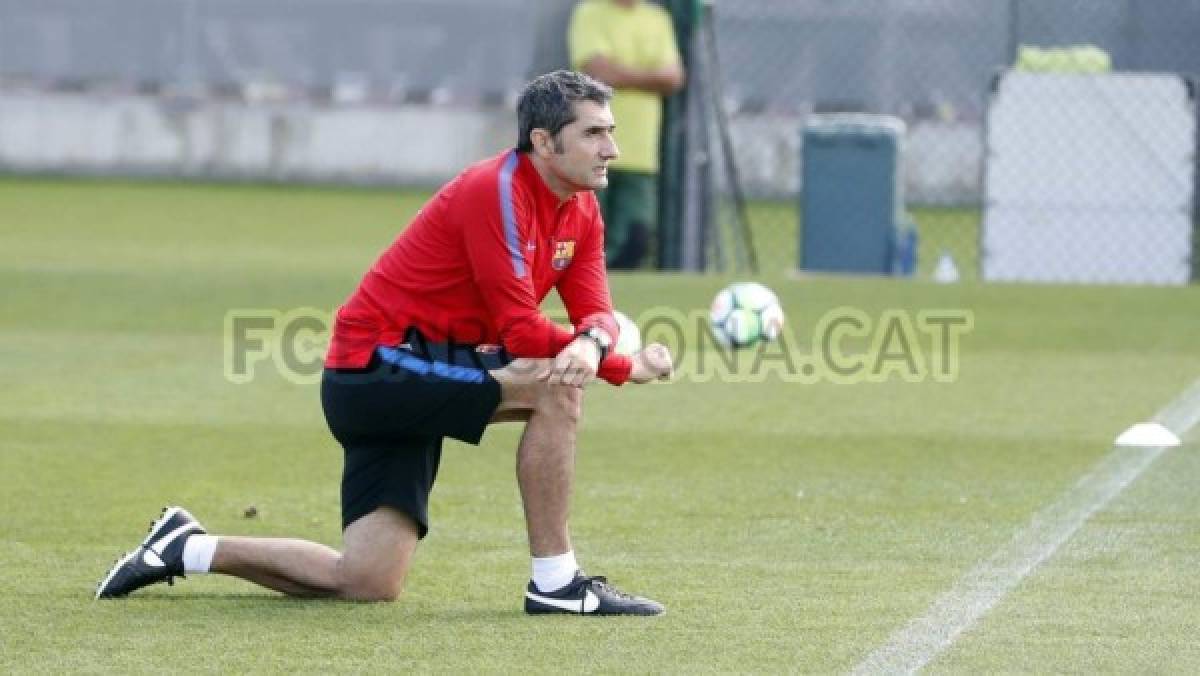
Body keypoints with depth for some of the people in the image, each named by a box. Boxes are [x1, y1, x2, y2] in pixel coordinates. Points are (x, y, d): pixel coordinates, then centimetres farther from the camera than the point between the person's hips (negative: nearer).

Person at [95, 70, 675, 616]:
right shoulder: (497, 191, -20)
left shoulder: (580, 210, 8)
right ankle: (554, 581, -18)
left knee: (366, 584, 1)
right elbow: (519, 329, -23)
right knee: (555, 385, -27)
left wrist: (592, 343, -27)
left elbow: (595, 313, -2)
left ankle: (188, 548, 18)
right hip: (380, 362, -9)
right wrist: (626, 367, -20)